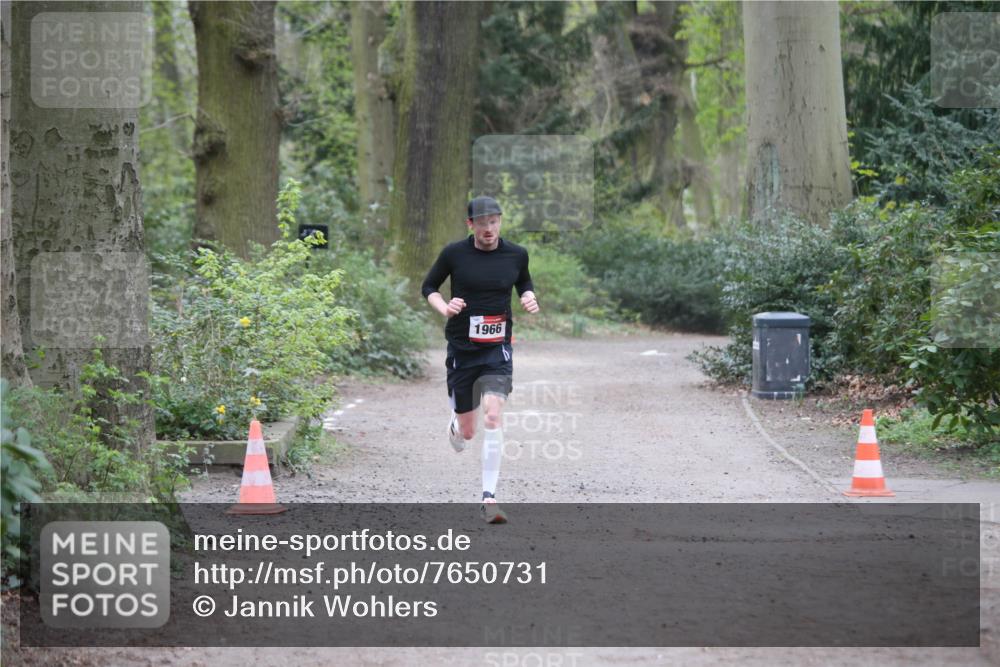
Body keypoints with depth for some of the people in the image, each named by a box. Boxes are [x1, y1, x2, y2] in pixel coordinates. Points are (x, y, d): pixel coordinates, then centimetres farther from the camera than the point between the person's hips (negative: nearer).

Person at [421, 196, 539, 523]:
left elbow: (524, 283, 20)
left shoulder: (516, 254, 1)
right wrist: (444, 308, -11)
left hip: (498, 348, 0)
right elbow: (428, 287, 8)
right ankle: (455, 426, 48)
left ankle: (489, 497, -16)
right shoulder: (454, 253, -5)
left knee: (493, 415, -20)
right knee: (467, 430, 6)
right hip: (462, 348, 0)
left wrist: (529, 297, -2)